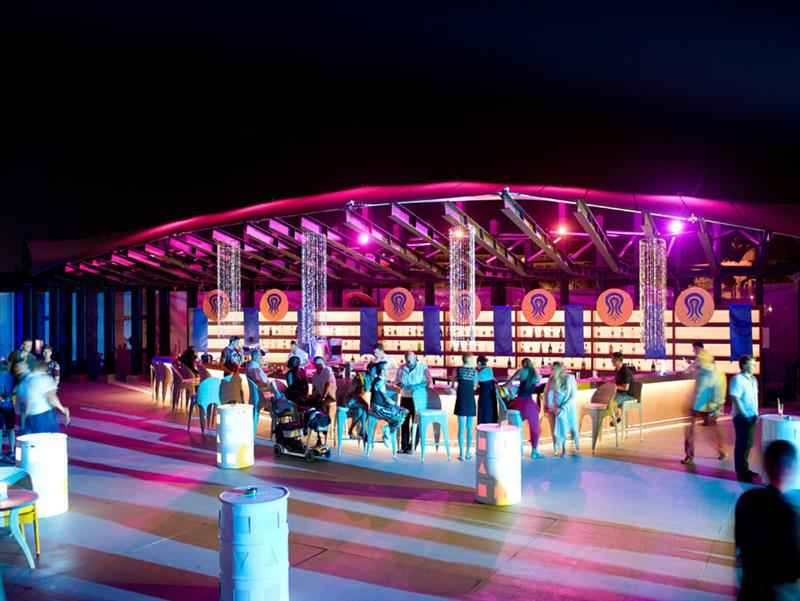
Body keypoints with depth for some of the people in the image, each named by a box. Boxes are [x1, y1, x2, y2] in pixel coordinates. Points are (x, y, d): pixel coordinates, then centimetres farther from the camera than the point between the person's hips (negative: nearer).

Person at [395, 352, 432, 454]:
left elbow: (429, 382, -6)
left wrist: (418, 386, -20)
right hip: (405, 398, 3)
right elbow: (398, 381, 14)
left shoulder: (423, 367, -5)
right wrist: (402, 385, -8)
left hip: (418, 399, -3)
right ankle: (404, 446, 14)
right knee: (404, 423, 6)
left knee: (416, 423, -1)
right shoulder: (402, 368, 5)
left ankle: (412, 447, 6)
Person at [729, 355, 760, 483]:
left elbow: (755, 397, 19)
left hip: (752, 416, 8)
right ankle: (741, 472, 7)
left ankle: (745, 469, 27)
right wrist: (744, 414, -18)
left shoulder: (753, 379, 11)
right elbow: (735, 399, -18)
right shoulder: (737, 379, -14)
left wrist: (756, 412, 11)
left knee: (748, 444, 15)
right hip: (742, 417, -8)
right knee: (741, 444, -1)